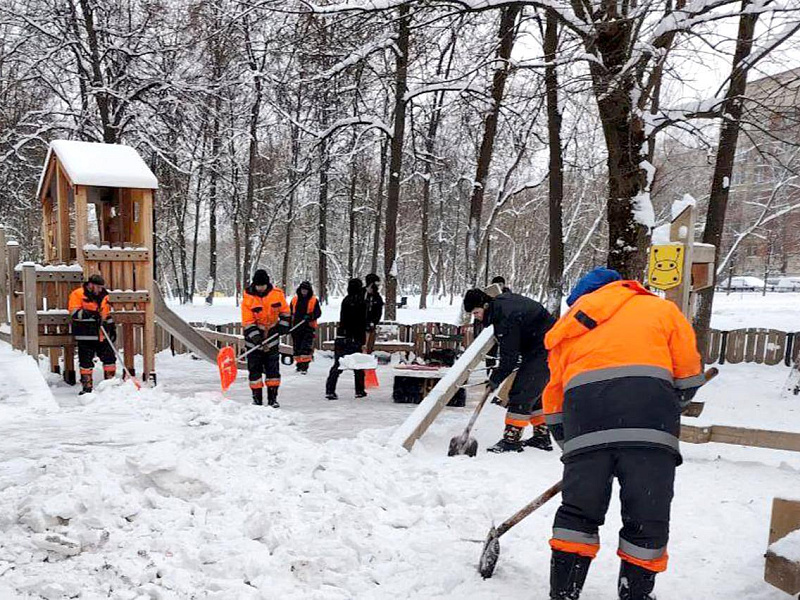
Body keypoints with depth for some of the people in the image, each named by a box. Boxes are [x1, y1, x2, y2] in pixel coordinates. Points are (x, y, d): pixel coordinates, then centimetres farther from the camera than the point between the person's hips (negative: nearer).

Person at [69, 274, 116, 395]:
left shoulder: (103, 296, 14)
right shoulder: (77, 294, -5)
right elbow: (74, 312, -15)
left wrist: (112, 329, 20)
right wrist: (90, 314, -26)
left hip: (102, 336, 5)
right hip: (86, 336, -5)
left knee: (109, 358, 6)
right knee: (86, 362, 1)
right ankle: (87, 386, 12)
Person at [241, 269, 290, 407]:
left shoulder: (277, 294, -6)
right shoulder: (248, 298, -13)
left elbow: (285, 312, 8)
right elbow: (247, 322, -15)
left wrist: (283, 327, -3)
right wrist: (256, 337, -23)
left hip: (272, 336, 2)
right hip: (254, 339, -2)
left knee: (273, 369, 4)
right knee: (254, 369, 3)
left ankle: (272, 398, 12)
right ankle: (257, 398, 12)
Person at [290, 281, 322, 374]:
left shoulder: (314, 301, 1)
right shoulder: (294, 300, 11)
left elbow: (318, 313, -5)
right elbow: (289, 313, 18)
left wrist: (311, 316, -23)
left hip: (308, 327, -4)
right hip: (296, 327, 4)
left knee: (306, 347, -11)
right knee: (297, 347, 8)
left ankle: (305, 366, -12)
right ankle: (299, 364, 19)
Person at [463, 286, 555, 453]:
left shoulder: (506, 317, -26)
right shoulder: (501, 301, 3)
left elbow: (510, 356, -21)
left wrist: (496, 378, -9)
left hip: (543, 351, -11)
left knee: (521, 393, -11)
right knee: (534, 392, 17)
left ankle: (512, 440, -7)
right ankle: (541, 436, 24)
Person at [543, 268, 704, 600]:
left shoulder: (571, 325, 30)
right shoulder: (660, 309, 26)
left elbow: (555, 393, 28)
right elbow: (688, 375, 17)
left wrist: (569, 442, 36)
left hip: (584, 411, 2)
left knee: (578, 512, 13)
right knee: (647, 519, 8)